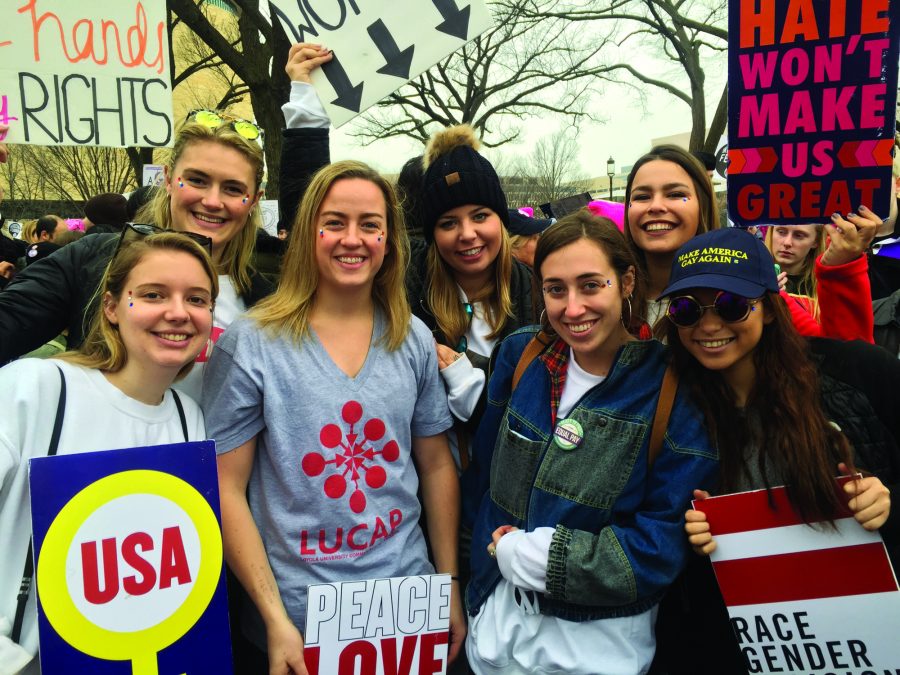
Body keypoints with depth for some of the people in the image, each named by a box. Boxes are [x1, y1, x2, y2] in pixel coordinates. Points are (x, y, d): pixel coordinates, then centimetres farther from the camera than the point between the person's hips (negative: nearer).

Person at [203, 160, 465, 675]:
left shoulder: (414, 341, -1)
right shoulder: (251, 344, -11)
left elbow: (437, 465, 5)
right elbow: (226, 489, -9)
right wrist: (276, 621, -12)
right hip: (297, 615, -3)